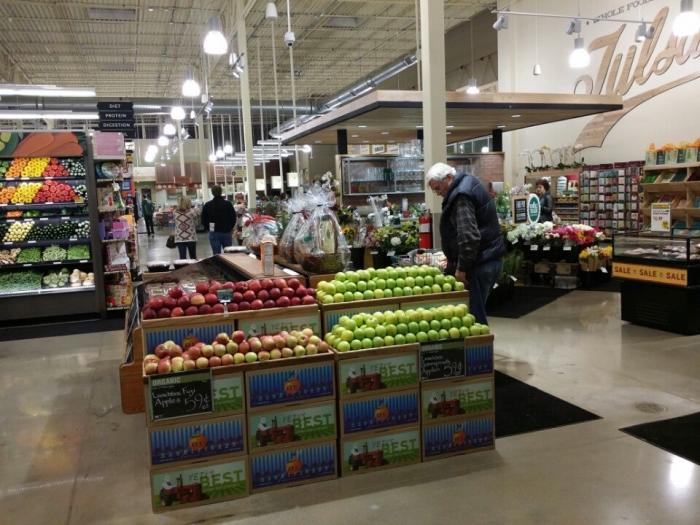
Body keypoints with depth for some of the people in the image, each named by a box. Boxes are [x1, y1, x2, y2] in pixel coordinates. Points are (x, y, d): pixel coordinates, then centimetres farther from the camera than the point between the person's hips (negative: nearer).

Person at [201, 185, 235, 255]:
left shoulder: (207, 205, -2)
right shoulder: (228, 204, -4)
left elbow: (203, 220, 1)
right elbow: (233, 217, -1)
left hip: (214, 233, 0)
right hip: (226, 232, 0)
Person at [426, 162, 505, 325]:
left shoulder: (462, 196, -17)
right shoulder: (466, 186, 16)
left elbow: (469, 237, -25)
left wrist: (462, 268, -18)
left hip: (480, 264, -10)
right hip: (486, 260, 10)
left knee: (473, 312, -6)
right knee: (475, 310, 15)